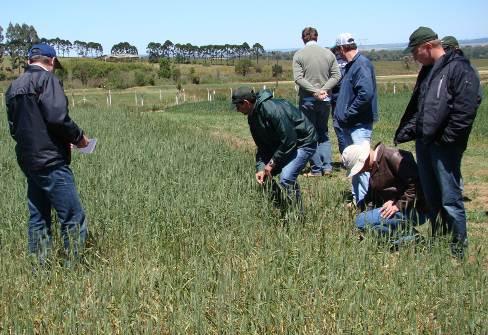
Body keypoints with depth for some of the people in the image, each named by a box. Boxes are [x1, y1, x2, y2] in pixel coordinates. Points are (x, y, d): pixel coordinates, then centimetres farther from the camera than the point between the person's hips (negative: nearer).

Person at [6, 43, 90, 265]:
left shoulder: (14, 86, 16)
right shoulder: (46, 79, -8)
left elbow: (13, 128, 19)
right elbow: (57, 117, -20)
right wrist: (78, 137, -4)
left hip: (27, 161, 9)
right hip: (51, 161, -9)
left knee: (38, 219, 14)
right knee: (73, 219, -5)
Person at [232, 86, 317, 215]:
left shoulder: (272, 109, -30)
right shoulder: (253, 117, 0)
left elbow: (289, 140, -29)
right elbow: (262, 146, 5)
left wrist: (272, 163, -22)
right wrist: (260, 167, -10)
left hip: (303, 143, -10)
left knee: (286, 178, -25)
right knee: (263, 175, 6)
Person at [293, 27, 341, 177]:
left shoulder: (298, 55, -4)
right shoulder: (328, 53, 5)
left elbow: (298, 78, -13)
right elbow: (336, 75, -1)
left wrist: (315, 91, -15)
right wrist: (323, 90, -8)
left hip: (307, 99, -3)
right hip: (325, 99, 3)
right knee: (324, 134, 16)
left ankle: (316, 169, 6)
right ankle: (327, 167, 7)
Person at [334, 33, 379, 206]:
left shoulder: (362, 64, -15)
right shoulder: (351, 65, 14)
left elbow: (365, 94, -26)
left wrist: (347, 114, -19)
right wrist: (341, 114, 11)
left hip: (359, 125, -10)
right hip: (349, 124, 10)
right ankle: (357, 199, 27)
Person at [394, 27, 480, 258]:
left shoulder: (459, 69, -11)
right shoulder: (427, 71, 16)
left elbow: (465, 111, -18)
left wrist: (447, 139, -18)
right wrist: (403, 134, 15)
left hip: (445, 147, -8)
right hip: (423, 144, 9)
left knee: (450, 200, -2)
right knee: (431, 198, 16)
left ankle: (458, 248, 10)